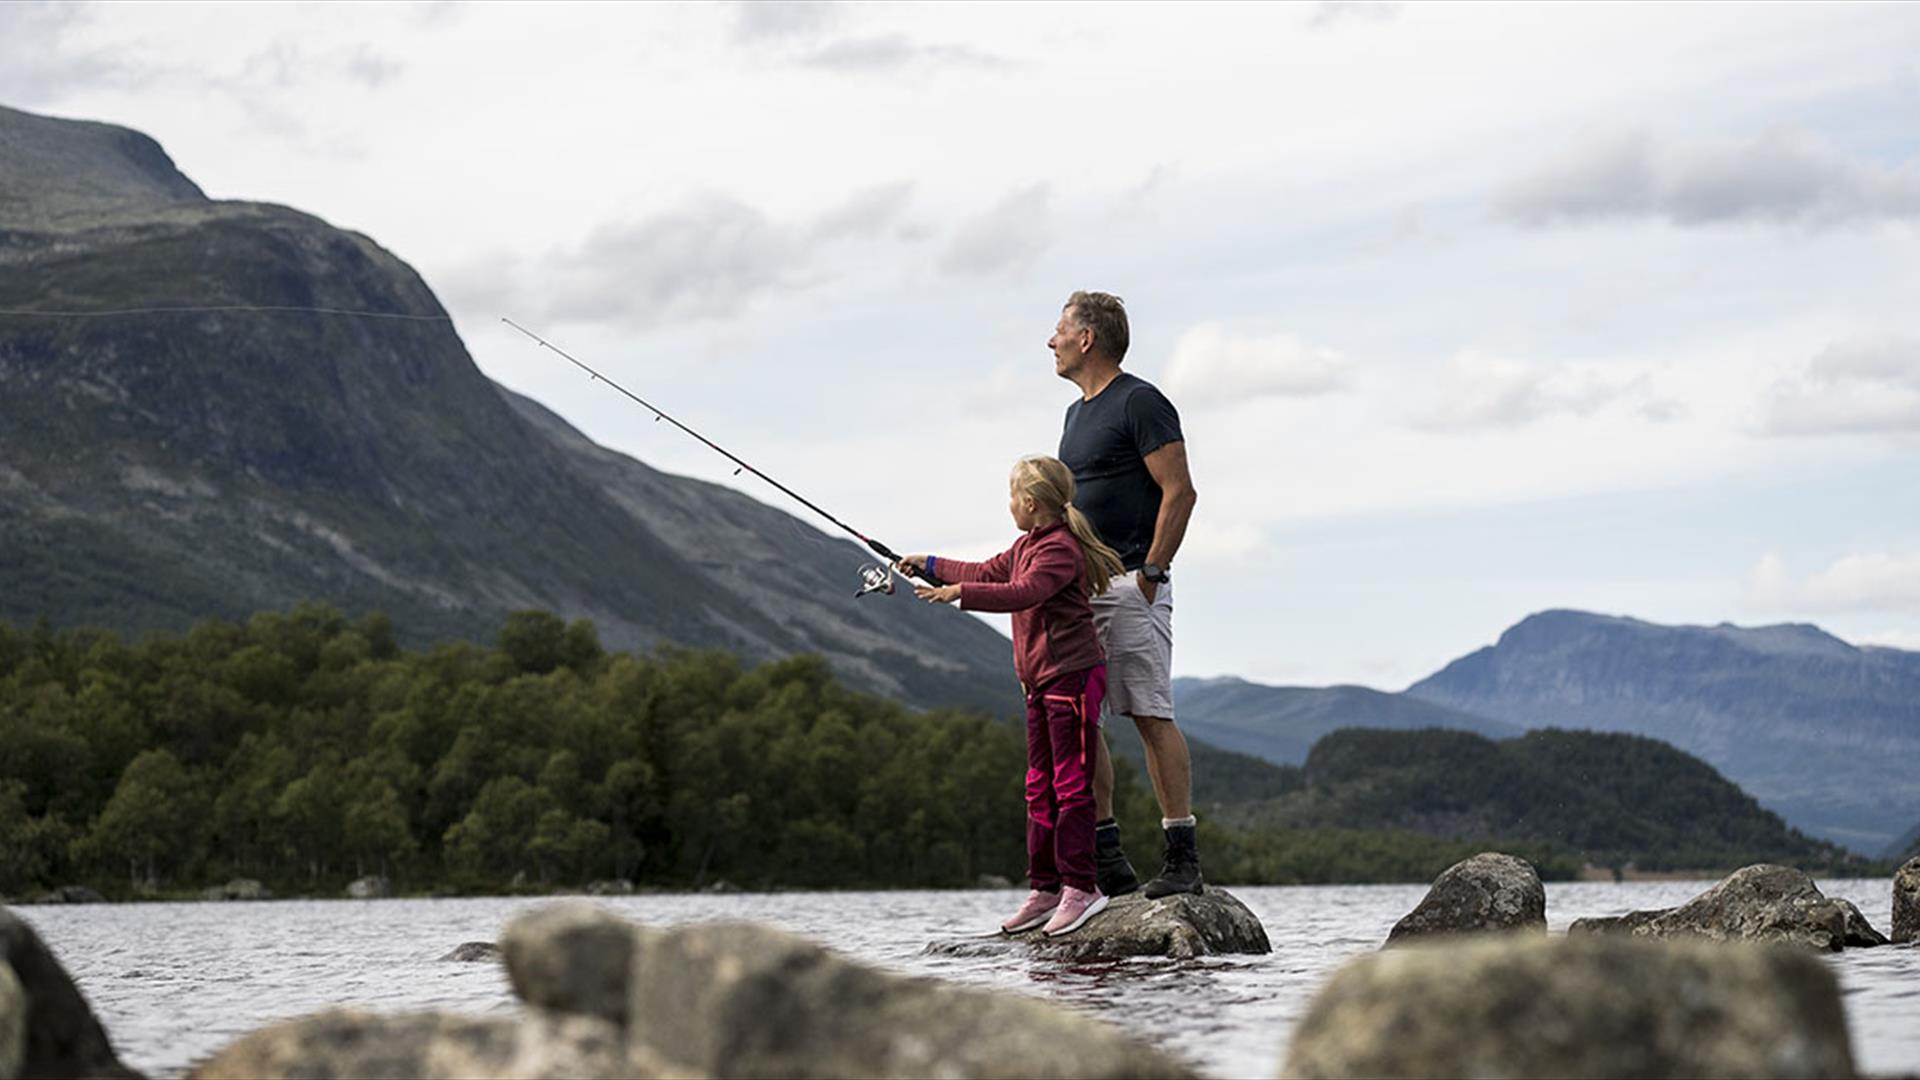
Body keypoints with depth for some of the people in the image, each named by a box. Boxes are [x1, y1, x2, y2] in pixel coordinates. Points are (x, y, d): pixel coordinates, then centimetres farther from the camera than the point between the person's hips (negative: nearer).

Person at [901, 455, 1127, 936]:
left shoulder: (1061, 549, -15)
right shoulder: (1026, 545, 18)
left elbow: (1022, 592, -30)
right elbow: (988, 573, 34)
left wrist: (960, 593, -35)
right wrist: (931, 565, 37)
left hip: (1072, 677, -10)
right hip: (1041, 681, 10)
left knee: (1071, 784, -10)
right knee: (1040, 787, 10)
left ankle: (1081, 886, -8)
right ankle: (1045, 887, 14)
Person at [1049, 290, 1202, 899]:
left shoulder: (1140, 402, -7)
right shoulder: (1078, 413, 20)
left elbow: (1180, 492, -13)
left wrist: (1151, 570, -17)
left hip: (1131, 583, -9)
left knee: (1151, 716, -10)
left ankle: (1182, 858, -9)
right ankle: (1105, 859, 8)